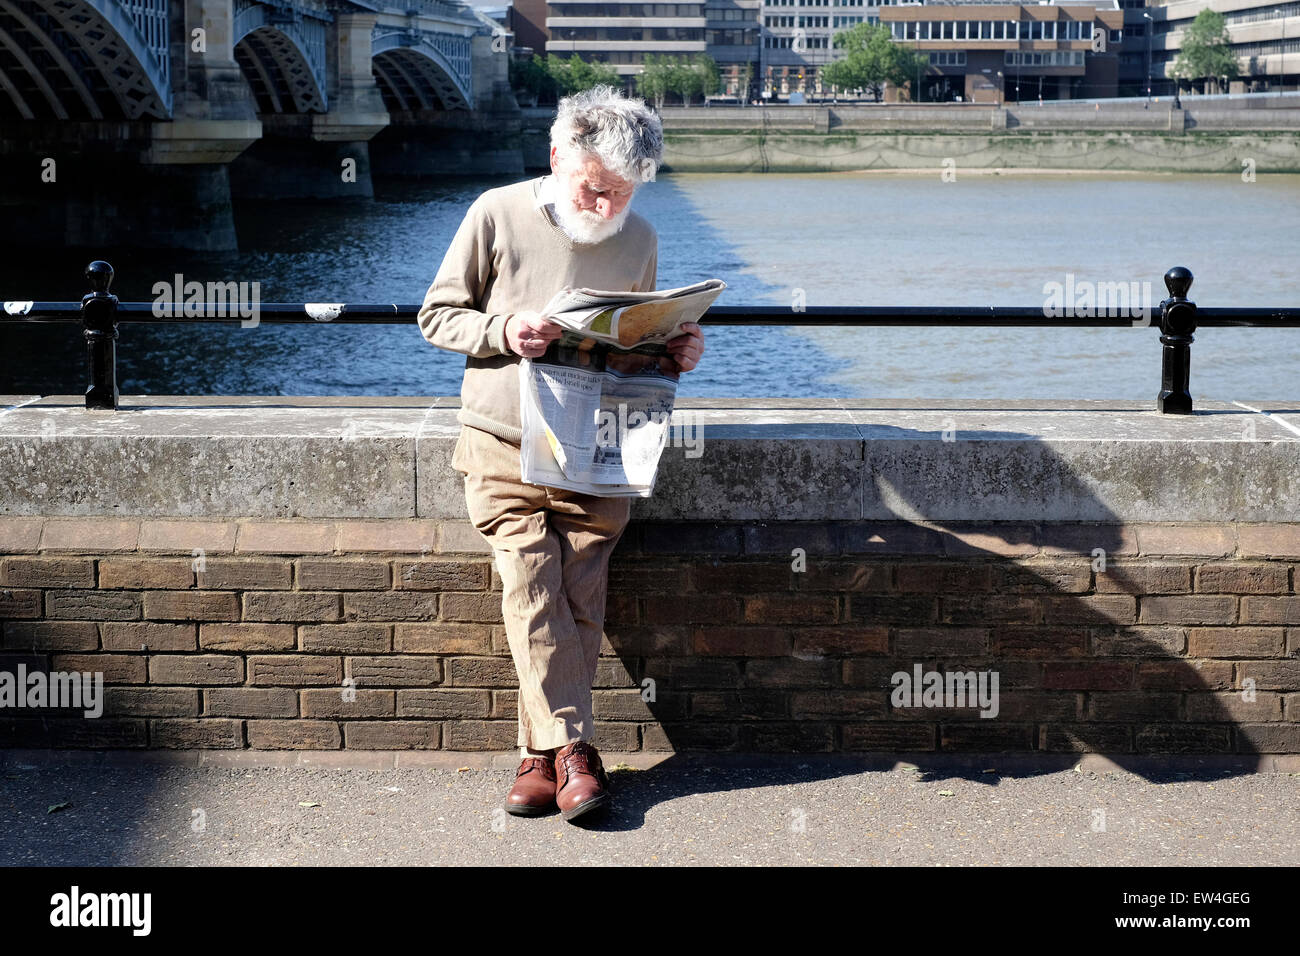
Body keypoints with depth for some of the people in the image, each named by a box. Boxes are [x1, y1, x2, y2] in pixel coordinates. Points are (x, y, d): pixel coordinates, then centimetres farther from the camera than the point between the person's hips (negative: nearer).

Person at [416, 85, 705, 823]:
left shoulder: (639, 239, 10)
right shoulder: (498, 215, 0)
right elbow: (437, 315, 5)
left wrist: (673, 356, -2)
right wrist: (503, 332, -14)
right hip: (503, 444, -2)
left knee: (578, 593, -15)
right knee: (530, 581, -20)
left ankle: (543, 753, -8)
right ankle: (575, 748, -16)